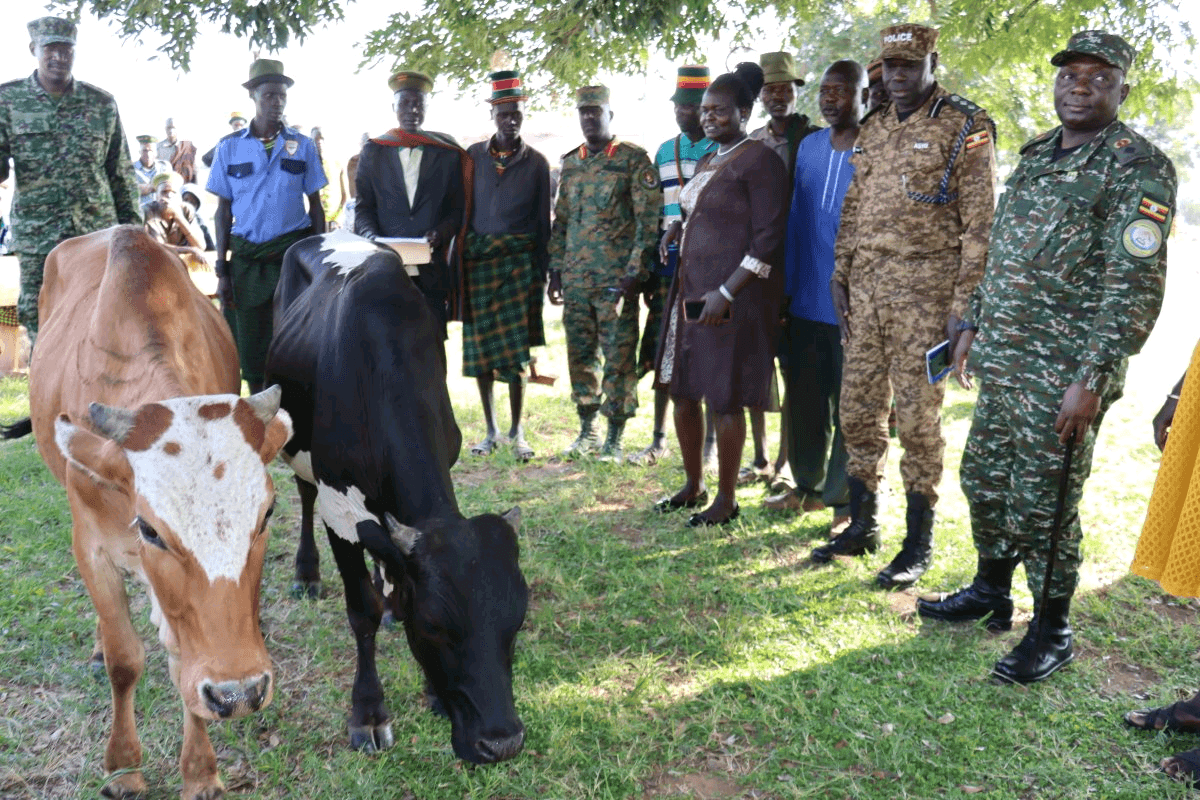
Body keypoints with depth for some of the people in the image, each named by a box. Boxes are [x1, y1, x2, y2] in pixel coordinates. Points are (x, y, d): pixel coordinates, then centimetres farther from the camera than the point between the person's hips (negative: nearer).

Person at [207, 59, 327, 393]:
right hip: (247, 256, 1)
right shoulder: (230, 147, 5)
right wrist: (222, 270, 1)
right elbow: (223, 211, 7)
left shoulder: (302, 145, 5)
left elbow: (315, 205, 9)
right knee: (249, 344, 4)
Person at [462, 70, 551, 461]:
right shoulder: (472, 156, 8)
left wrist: (543, 272, 2)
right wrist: (456, 261, 2)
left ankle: (516, 432, 9)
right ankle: (491, 431, 15)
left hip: (519, 259, -2)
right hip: (477, 258, 2)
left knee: (516, 347, -4)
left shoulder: (537, 162, 5)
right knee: (480, 346, 3)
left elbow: (543, 220, 7)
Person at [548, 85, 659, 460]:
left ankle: (614, 438, 7)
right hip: (575, 279, 5)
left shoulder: (634, 159, -2)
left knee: (619, 357, -1)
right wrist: (555, 271, 12)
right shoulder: (570, 163, 15)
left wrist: (633, 273, -14)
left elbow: (648, 221, -7)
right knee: (580, 355, 9)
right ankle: (587, 430, 21)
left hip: (616, 279, -5)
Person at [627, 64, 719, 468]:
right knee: (661, 354, 6)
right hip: (670, 264, 4)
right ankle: (659, 440, 19)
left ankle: (711, 442, 11)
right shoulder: (664, 153, 15)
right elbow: (655, 215, 16)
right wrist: (649, 271, 11)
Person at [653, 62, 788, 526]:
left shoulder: (758, 160, -10)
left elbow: (768, 237, -16)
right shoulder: (707, 161, 17)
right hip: (691, 287, 9)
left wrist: (726, 292, -21)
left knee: (724, 399, -1)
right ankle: (693, 485, 29)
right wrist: (680, 228, 7)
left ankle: (727, 499, 14)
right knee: (682, 390, 12)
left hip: (733, 294, -9)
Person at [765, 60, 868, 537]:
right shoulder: (808, 147, 10)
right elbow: (795, 221, 12)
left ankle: (845, 500, 18)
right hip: (806, 302, 6)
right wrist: (787, 289, 9)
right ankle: (808, 484, 31)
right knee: (803, 399, 14)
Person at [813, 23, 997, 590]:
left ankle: (918, 543, 12)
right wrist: (840, 277, 10)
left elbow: (979, 224, -9)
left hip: (925, 289, -6)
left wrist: (964, 304, -14)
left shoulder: (964, 128, -4)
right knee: (857, 410, 9)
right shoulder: (872, 129, 15)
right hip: (866, 287, 6)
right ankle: (861, 526, 24)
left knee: (917, 417, -1)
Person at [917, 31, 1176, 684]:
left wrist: (1092, 379, -22)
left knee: (1043, 504, -1)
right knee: (984, 481, 16)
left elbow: (1135, 286, -16)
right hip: (1002, 361, 8)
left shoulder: (1138, 168, -10)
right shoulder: (1036, 155, 15)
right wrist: (974, 325, 18)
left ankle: (1052, 631, 18)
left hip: (1064, 374, -7)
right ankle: (990, 593, 36)